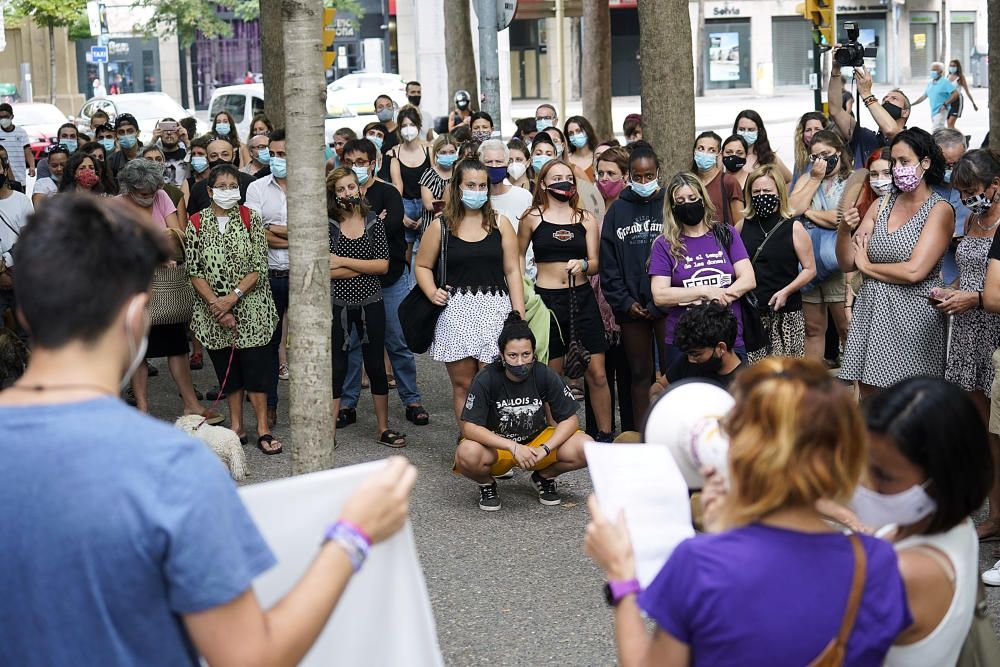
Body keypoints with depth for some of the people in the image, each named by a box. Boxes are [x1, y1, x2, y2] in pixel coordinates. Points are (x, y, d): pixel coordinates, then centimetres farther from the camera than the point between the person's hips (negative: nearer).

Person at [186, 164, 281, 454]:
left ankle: (263, 427, 0)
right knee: (226, 368, 8)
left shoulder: (251, 218, -1)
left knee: (256, 364, -4)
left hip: (250, 307, -1)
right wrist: (216, 304, -12)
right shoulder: (196, 223, 1)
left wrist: (233, 297, -15)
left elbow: (259, 267, -6)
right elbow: (194, 270, -2)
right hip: (212, 310, 2)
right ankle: (236, 426, 17)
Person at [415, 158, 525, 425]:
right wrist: (432, 293, -6)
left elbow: (512, 270, 7)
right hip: (456, 311, 0)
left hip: (495, 308, 0)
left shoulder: (500, 223, 8)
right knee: (462, 385, 3)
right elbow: (422, 266, 13)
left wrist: (519, 316, 1)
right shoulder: (441, 225, 6)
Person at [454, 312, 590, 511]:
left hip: (537, 441, 2)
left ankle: (544, 477, 9)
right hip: (496, 446, -2)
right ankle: (487, 484, 0)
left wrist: (544, 449, -25)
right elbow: (469, 427, -25)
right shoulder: (486, 379, -20)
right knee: (467, 455, -37)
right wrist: (514, 447, -33)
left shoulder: (545, 375, -13)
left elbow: (570, 419, -9)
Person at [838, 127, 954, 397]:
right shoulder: (882, 205, 9)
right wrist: (844, 231, -13)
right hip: (871, 311, 5)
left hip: (912, 315, -5)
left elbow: (914, 271, -16)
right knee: (869, 399, 6)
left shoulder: (940, 210, -6)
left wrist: (867, 266, -3)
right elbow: (847, 263, 6)